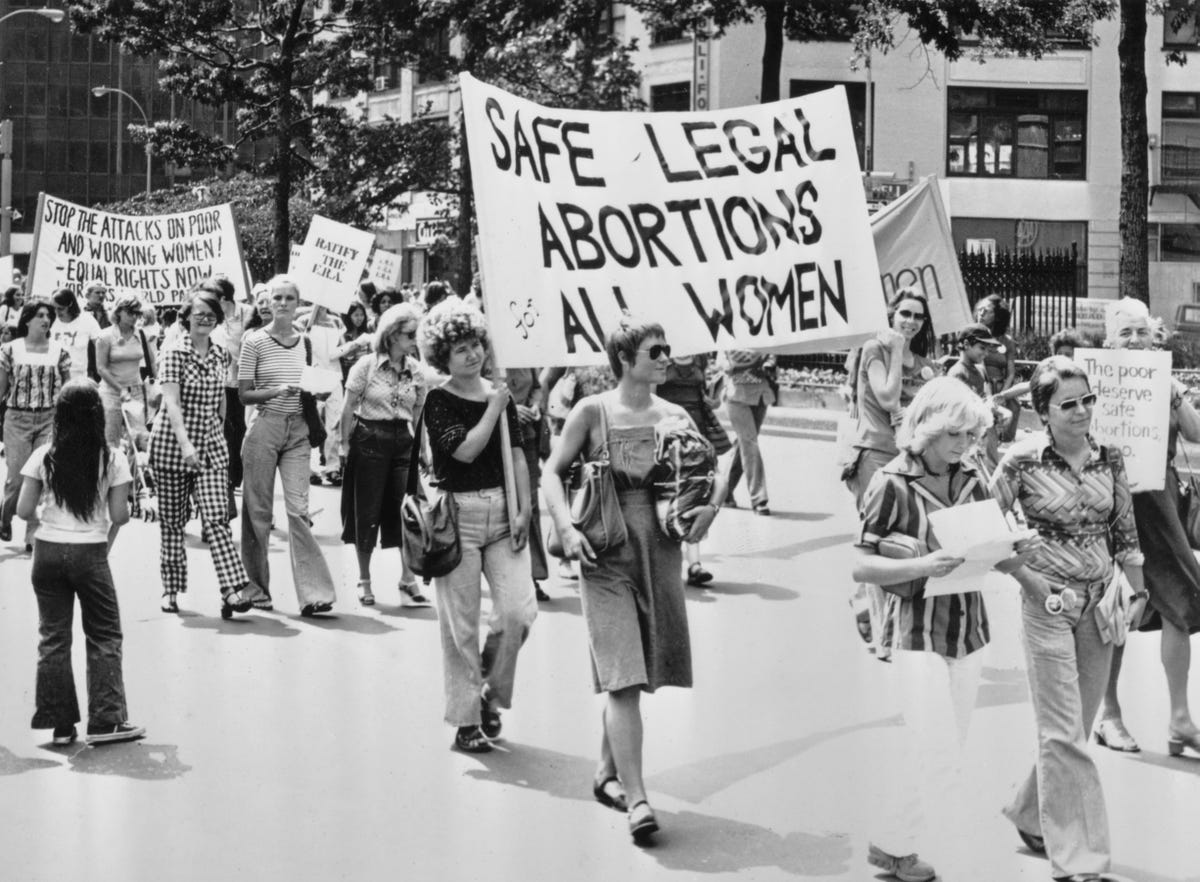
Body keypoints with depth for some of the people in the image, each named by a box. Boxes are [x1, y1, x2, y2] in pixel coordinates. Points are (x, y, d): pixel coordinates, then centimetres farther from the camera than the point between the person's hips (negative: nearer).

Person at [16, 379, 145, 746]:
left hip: (48, 551, 2)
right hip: (91, 553, -2)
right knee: (104, 636, 10)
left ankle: (61, 724, 11)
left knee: (53, 637, 10)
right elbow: (120, 516, -7)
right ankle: (105, 720, 7)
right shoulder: (112, 459, -6)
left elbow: (24, 511, -3)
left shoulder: (44, 457, -3)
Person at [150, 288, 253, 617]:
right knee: (172, 521, 6)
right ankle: (171, 590, 19)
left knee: (217, 517, -10)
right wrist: (185, 445, -29)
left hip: (211, 448, 3)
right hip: (172, 447, -3)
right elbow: (172, 403, -18)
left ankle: (233, 590, -18)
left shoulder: (221, 356, 9)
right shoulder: (175, 354, -8)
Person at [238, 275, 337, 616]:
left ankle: (313, 592, -11)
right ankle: (257, 588, 18)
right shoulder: (255, 341, -2)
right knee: (258, 508, 4)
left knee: (298, 508, -7)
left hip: (298, 430, 2)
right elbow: (243, 394, -3)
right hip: (264, 426, -2)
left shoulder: (306, 341, 10)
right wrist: (277, 391, -17)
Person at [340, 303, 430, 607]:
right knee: (367, 511, 3)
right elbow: (349, 409, -3)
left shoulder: (417, 371, 4)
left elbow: (418, 414, 10)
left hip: (403, 442, 3)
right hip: (369, 440, -3)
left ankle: (408, 580, 5)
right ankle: (364, 580, 17)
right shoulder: (367, 365, -7)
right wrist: (345, 442, -3)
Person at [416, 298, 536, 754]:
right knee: (461, 627, 0)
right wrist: (494, 407, -9)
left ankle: (492, 694, 16)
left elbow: (517, 456, 9)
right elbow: (465, 449, -18)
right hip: (457, 514, -4)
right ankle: (465, 721, 11)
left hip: (502, 511, 4)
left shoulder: (500, 393, 10)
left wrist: (523, 511, 0)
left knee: (519, 610, -8)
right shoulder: (439, 400, -4)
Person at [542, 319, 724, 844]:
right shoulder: (592, 412, -2)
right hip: (606, 552, -4)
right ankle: (636, 799, -15)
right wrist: (566, 528, -15)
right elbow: (552, 471, -1)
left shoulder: (674, 417, 8)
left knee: (638, 676, 10)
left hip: (660, 549, 4)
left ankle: (607, 775, 29)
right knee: (624, 677, -12)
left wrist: (710, 505, -9)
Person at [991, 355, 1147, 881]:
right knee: (1065, 733, -4)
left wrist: (1138, 592, 3)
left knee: (1074, 728, 13)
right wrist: (1029, 580, -13)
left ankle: (1031, 815, 34)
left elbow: (1125, 531, 10)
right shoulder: (1023, 461, -11)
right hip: (1049, 603, -5)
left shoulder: (1109, 459, 3)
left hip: (1100, 602, 5)